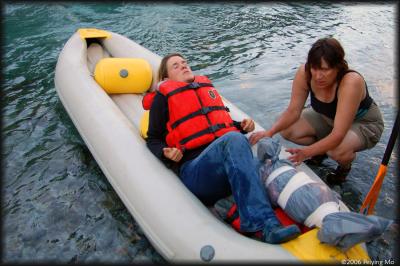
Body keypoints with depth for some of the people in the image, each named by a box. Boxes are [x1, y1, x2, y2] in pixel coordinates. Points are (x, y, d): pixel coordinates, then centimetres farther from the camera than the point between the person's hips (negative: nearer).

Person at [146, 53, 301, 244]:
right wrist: (167, 153, -8)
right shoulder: (163, 97, 15)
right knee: (233, 139, -35)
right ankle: (263, 222, -43)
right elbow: (153, 139, 14)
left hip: (230, 161, 5)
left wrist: (242, 126, 17)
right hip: (193, 168, -5)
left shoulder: (207, 86, 30)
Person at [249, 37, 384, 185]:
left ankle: (345, 164, 3)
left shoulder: (351, 82, -38)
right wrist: (270, 132, -34)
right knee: (286, 130, -16)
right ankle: (322, 149, 12)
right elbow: (293, 111, -18)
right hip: (328, 118, 5)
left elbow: (338, 135, -40)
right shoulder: (304, 73, -25)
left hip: (364, 123, -5)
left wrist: (307, 152, -51)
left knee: (338, 151, -37)